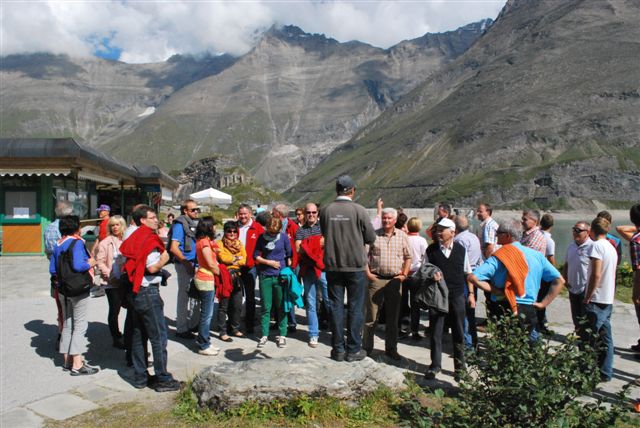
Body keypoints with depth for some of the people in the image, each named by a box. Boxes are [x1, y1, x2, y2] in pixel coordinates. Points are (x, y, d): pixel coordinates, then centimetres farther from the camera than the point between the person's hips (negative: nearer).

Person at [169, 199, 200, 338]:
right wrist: (186, 262, -18)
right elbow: (174, 248, -19)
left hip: (196, 264, 8)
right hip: (185, 264, -8)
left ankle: (194, 323, 32)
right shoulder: (180, 224, -12)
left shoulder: (196, 224, 12)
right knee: (184, 296, 0)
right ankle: (181, 329, 10)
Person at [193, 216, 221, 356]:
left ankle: (203, 341, 25)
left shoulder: (205, 240, 13)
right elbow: (211, 264, -15)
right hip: (206, 280, -10)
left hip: (207, 279, 10)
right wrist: (220, 273, -1)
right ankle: (203, 346, 7)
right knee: (207, 314, -2)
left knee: (207, 313, 16)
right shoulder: (204, 241, -16)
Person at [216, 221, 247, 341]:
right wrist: (237, 257, -5)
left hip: (237, 276, 5)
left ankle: (235, 329, 24)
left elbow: (244, 260, 2)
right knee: (224, 306, 1)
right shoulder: (220, 244, 0)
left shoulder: (239, 243, 14)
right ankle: (223, 332, 8)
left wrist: (232, 261, -10)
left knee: (237, 305, 9)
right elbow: (223, 258, -15)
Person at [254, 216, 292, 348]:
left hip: (280, 276, -1)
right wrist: (269, 262, -7)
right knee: (266, 307, 5)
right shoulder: (262, 237, 2)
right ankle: (264, 335, 15)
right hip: (265, 276, 1)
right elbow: (256, 256, 5)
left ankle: (282, 335, 14)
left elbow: (289, 255, 4)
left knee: (281, 307, 5)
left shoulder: (284, 236, -2)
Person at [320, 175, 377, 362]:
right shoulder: (359, 210, -11)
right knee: (355, 308, 8)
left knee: (336, 307, 10)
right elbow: (371, 238, -4)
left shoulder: (325, 210, -4)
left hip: (332, 265, 2)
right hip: (355, 265, -2)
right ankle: (353, 350, 14)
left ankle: (338, 349, 17)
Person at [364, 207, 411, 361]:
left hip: (395, 280, 2)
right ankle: (367, 347, 13)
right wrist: (368, 273, -6)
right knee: (371, 316, 2)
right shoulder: (374, 235, 0)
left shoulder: (402, 236, 7)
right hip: (376, 279, -2)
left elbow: (408, 257, 12)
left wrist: (404, 275, 2)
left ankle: (391, 348, 23)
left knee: (393, 316, 11)